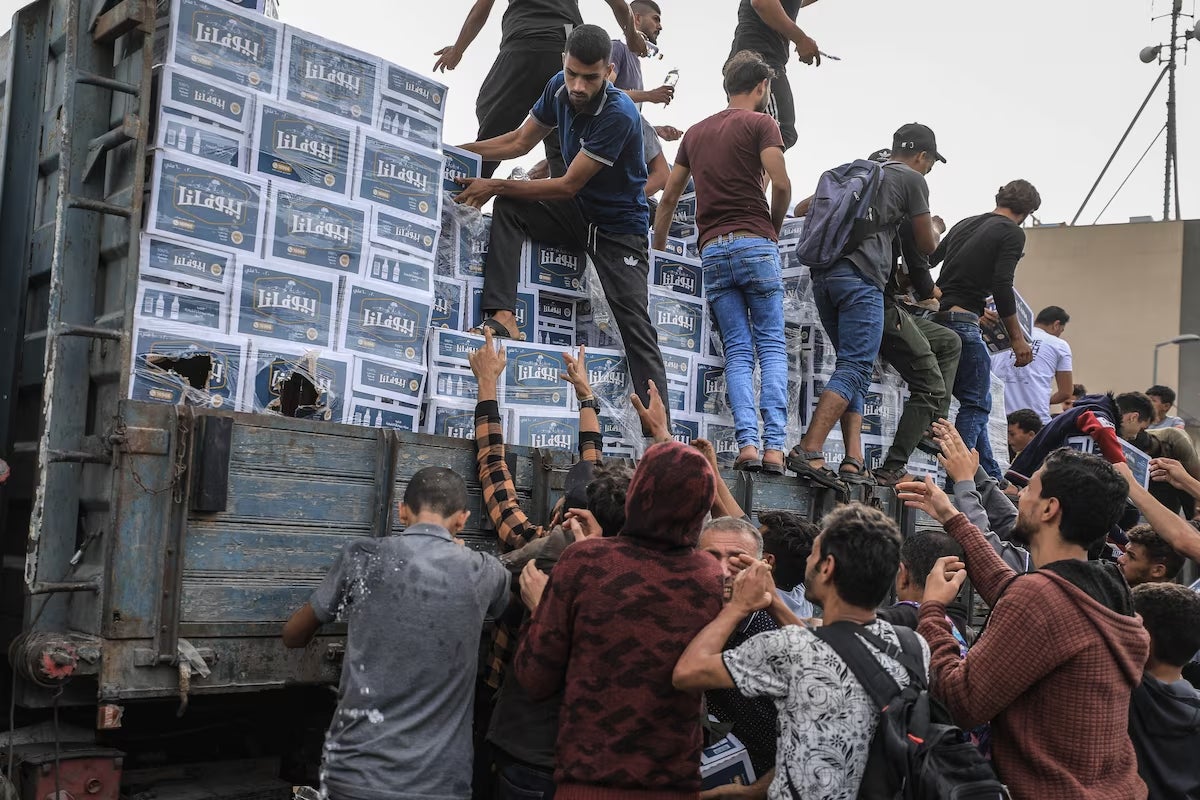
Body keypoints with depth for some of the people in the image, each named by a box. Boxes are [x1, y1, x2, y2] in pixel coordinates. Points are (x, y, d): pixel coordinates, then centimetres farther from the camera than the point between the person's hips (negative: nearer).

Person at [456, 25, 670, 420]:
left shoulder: (619, 114, -28)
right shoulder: (560, 87, -6)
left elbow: (568, 185, -25)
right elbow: (520, 141, 8)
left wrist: (494, 186, -21)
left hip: (619, 226, -6)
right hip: (578, 212, 6)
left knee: (636, 326, -14)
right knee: (508, 207, -16)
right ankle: (502, 316, -24)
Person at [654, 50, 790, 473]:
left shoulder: (696, 131, 19)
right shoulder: (760, 122, 3)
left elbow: (669, 196, 19)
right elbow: (781, 184, -10)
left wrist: (658, 248, 28)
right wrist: (774, 227, 7)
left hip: (712, 251, 4)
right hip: (755, 244, -4)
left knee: (737, 352, 4)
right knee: (772, 347, 0)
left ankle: (747, 442, -10)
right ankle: (773, 446, -10)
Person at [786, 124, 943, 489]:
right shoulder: (912, 179, 9)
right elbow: (926, 246, 14)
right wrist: (934, 232, 37)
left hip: (823, 272, 8)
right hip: (860, 276, -7)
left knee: (855, 366, 10)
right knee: (855, 368, -11)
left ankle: (854, 459, 0)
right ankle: (808, 451, -24)